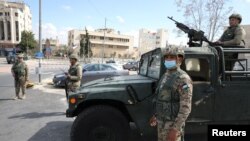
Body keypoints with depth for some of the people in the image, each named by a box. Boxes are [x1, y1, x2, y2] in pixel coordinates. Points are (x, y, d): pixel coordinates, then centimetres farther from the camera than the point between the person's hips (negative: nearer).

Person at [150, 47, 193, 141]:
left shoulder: (183, 79, -20)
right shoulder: (166, 76, 9)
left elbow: (186, 108, -23)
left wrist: (175, 129, -26)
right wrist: (156, 116, 20)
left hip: (173, 124, -8)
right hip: (162, 121, 9)